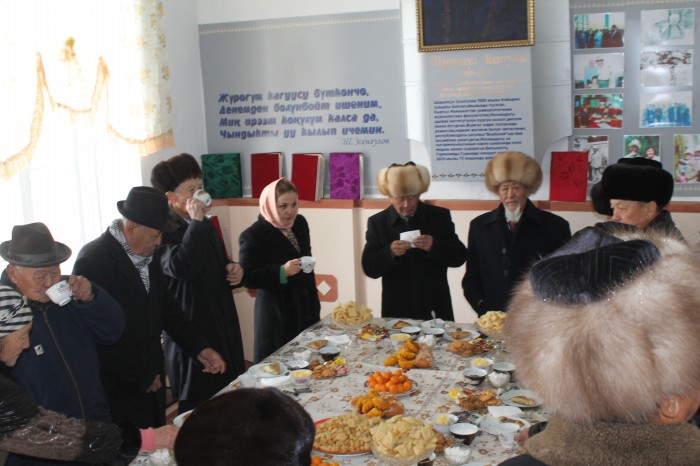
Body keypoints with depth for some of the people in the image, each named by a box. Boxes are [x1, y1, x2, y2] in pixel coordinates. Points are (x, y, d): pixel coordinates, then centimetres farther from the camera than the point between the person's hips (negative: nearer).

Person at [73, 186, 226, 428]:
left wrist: (200, 348, 1)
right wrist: (142, 376, -13)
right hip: (119, 389, -7)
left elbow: (166, 307, 12)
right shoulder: (92, 261, -21)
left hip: (151, 378, 7)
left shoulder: (148, 255, 4)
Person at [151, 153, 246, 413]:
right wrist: (196, 222, -28)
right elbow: (181, 267, -34)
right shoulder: (163, 232, -15)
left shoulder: (206, 226, 11)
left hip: (223, 326, 8)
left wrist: (232, 270, 4)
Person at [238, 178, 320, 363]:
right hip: (277, 314, -6)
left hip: (306, 308, 6)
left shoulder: (300, 223, 6)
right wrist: (281, 272, -29)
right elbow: (247, 277, -17)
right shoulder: (253, 236, -16)